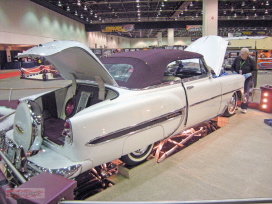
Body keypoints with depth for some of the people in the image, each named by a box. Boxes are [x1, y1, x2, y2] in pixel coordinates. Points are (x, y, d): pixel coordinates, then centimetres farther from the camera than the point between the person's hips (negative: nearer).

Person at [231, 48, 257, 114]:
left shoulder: (251, 61, -7)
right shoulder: (237, 59, 0)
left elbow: (254, 70, -1)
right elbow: (232, 67, 11)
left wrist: (249, 74, -20)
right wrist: (234, 72, -9)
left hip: (247, 79, -2)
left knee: (245, 93, 0)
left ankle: (244, 108, 11)